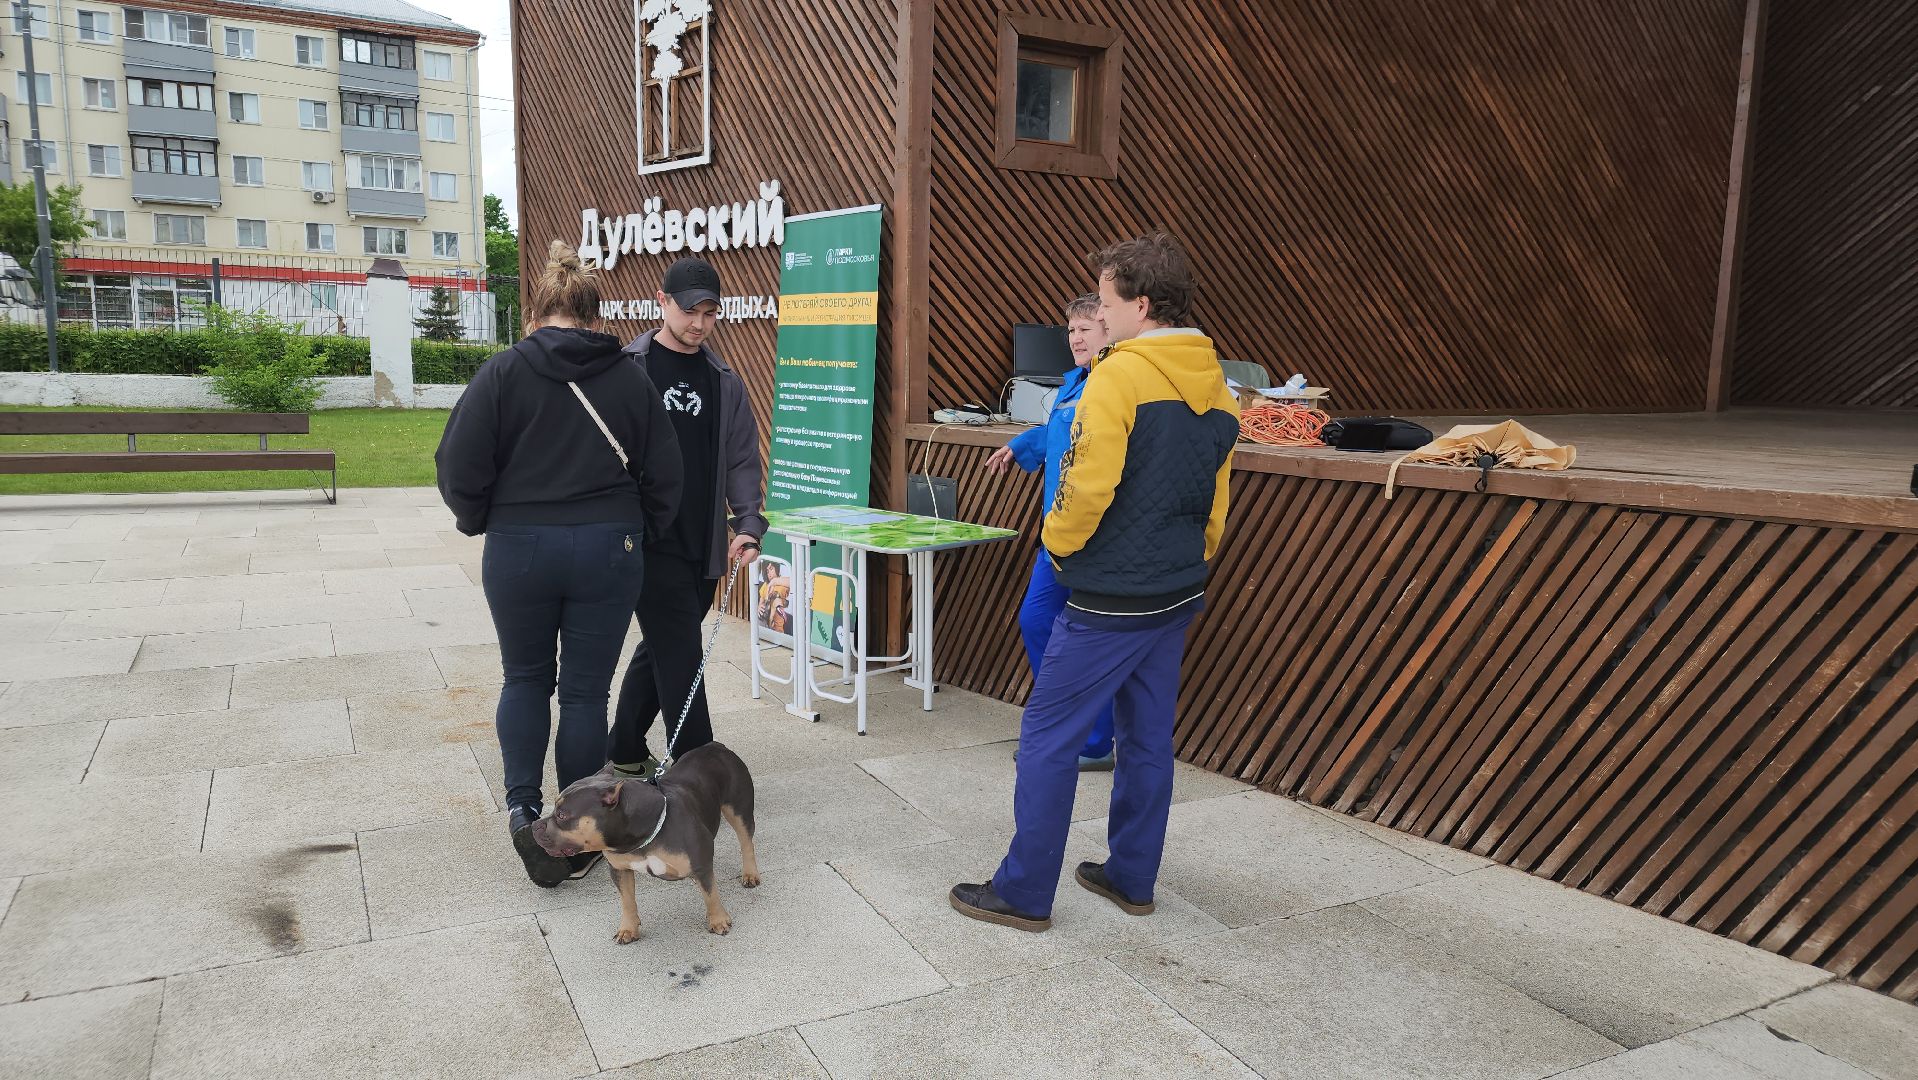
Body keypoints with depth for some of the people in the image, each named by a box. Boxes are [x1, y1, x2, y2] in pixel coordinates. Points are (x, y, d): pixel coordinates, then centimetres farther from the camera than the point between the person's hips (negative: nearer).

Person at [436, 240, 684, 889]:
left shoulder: (503, 373, -4)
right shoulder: (629, 377, 2)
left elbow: (460, 468, -7)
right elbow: (664, 474, 4)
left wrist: (479, 521, 12)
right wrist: (637, 534, 18)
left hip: (520, 549, -1)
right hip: (609, 550, 1)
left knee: (525, 680, 20)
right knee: (585, 690, 9)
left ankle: (523, 809, 9)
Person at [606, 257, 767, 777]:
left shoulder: (725, 383, 10)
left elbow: (742, 461, 7)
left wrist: (748, 525, -7)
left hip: (703, 547, 5)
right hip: (649, 542, -5)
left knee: (660, 650, 16)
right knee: (681, 655, -6)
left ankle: (624, 752, 33)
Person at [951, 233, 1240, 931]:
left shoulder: (1120, 375, -17)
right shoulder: (1214, 383, 9)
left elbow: (1088, 486, -22)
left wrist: (1058, 542, -3)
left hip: (1110, 601, -8)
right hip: (1178, 596, 9)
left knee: (1048, 738, 2)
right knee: (1147, 737, 17)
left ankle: (1023, 893, 11)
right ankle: (1132, 878, 29)